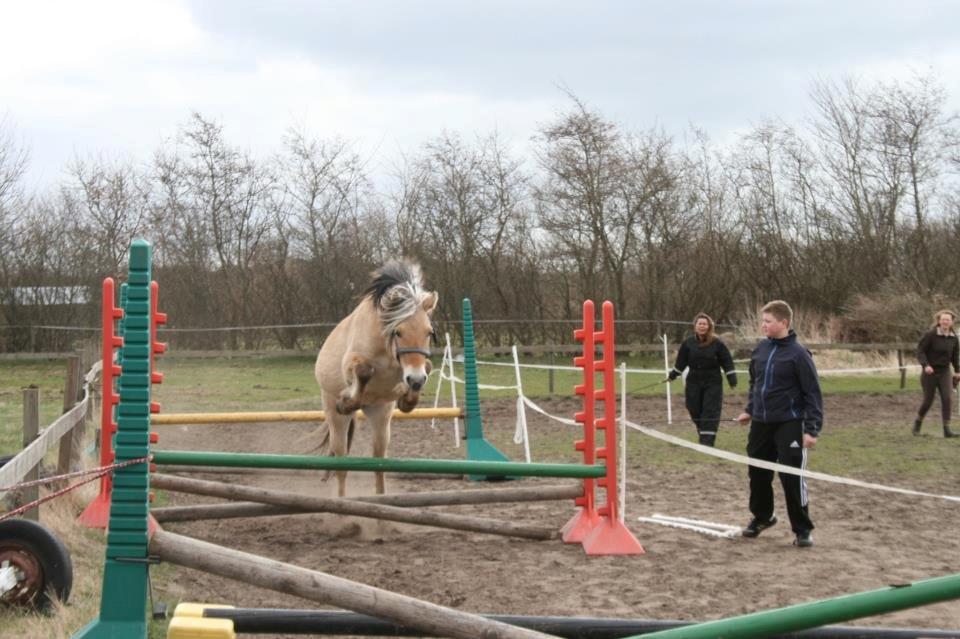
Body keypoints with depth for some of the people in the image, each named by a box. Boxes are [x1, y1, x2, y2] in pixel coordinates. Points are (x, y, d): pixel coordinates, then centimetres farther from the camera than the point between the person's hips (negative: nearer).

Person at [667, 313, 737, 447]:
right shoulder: (688, 343, 2)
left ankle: (707, 442, -8)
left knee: (710, 413, -8)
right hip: (694, 383, 3)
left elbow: (727, 362, -2)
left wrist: (732, 379, -7)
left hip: (713, 383, -3)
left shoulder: (717, 344, -5)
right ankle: (703, 436, 25)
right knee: (695, 411, 6)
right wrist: (673, 375, 15)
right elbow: (681, 362, 11)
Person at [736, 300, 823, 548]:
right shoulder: (760, 350, 5)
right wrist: (750, 409, 17)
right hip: (761, 424, 6)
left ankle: (802, 530, 5)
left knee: (792, 477, -7)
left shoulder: (797, 353, -13)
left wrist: (812, 429, -15)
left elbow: (813, 393, -12)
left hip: (789, 425, -6)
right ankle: (762, 516, 36)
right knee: (758, 473, 14)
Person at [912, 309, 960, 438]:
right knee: (928, 400, 2)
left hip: (944, 372, 3)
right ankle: (918, 422, 29)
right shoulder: (930, 335, -13)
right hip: (930, 372, -3)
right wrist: (926, 365, -27)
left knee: (946, 398, -11)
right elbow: (920, 350, -13)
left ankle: (947, 429, -8)